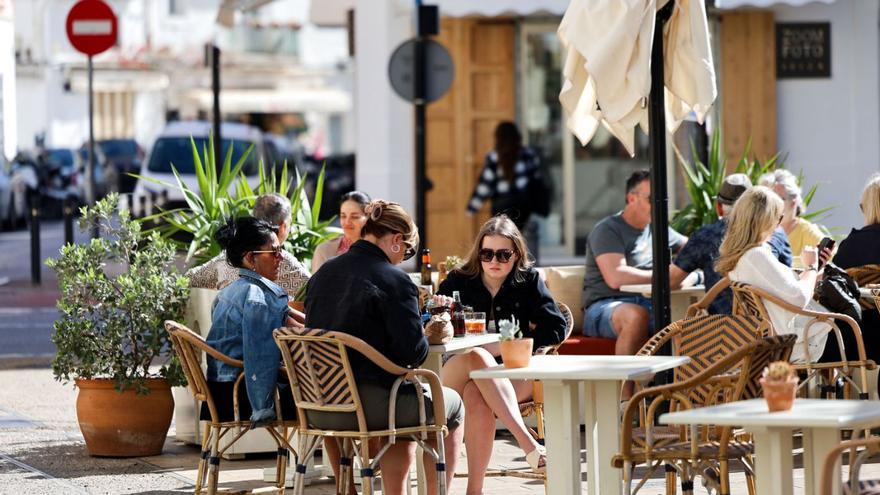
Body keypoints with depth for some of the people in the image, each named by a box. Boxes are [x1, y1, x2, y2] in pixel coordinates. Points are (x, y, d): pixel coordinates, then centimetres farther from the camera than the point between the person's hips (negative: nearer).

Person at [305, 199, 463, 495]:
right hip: (371, 403, -7)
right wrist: (429, 337, 8)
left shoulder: (323, 274, 10)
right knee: (452, 405, 19)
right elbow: (413, 351, -15)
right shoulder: (393, 280, -12)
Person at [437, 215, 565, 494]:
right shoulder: (458, 282, 8)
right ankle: (528, 444, -52)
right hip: (455, 374, 0)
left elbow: (556, 329, 1)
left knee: (477, 397, -38)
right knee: (478, 357, -39)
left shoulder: (528, 280, 8)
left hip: (511, 374, 0)